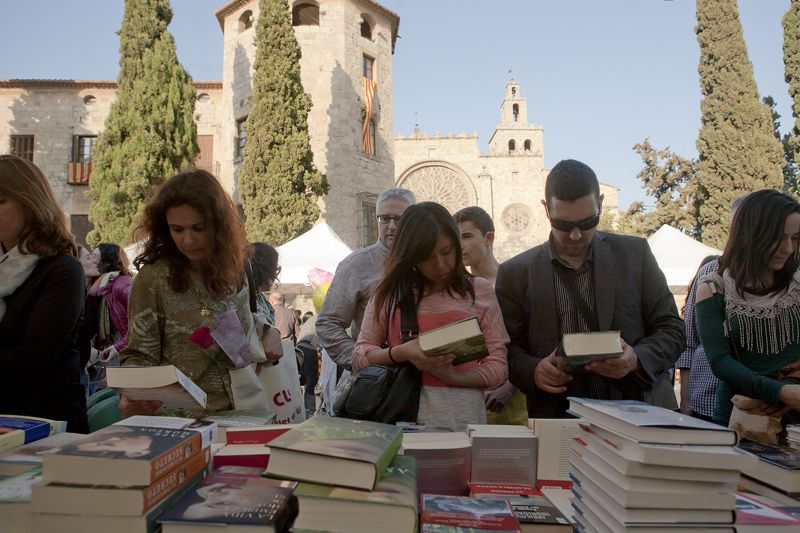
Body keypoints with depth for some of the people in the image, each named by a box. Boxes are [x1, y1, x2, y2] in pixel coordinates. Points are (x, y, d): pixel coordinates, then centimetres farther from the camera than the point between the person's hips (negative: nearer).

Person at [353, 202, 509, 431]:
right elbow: (359, 358, 7)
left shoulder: (480, 291, 7)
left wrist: (452, 376, -12)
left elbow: (498, 367, 4)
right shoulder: (391, 291, 9)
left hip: (462, 415, 0)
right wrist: (401, 353, -11)